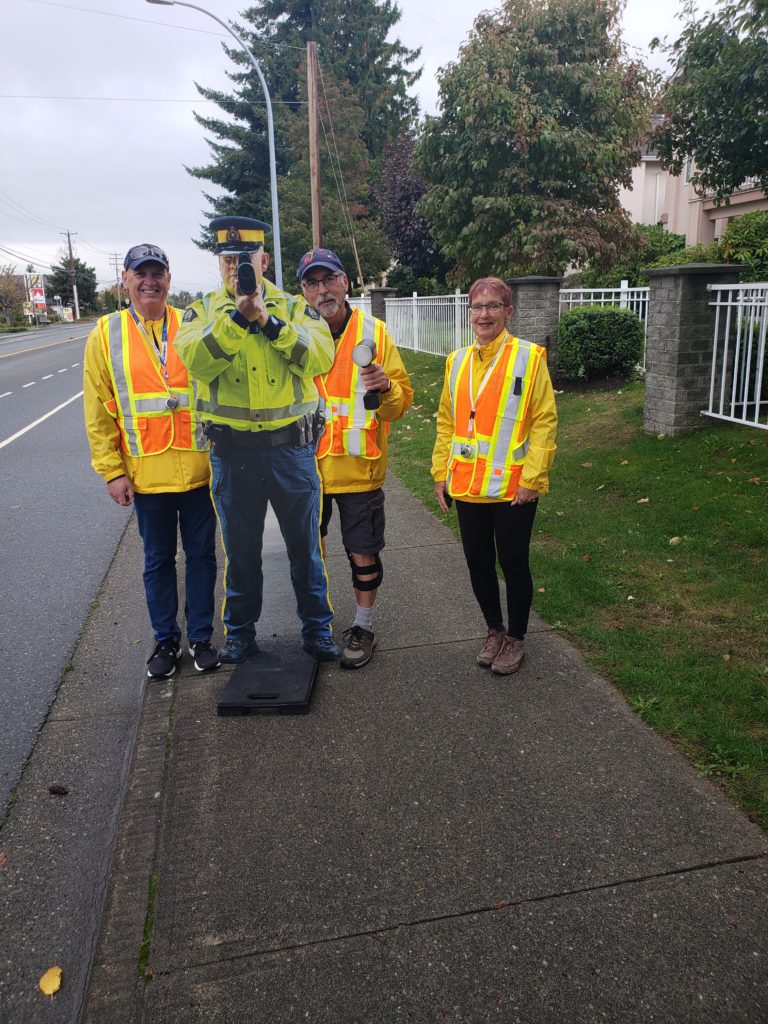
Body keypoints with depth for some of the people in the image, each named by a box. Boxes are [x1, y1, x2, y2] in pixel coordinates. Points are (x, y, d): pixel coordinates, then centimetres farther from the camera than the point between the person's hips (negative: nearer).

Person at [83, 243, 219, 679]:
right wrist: (112, 470, -4)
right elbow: (99, 410, 0)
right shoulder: (106, 334, 1)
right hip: (146, 473, 0)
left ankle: (201, 637, 25)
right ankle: (166, 640, 28)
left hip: (199, 467, 0)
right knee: (158, 559, 12)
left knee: (201, 554, 10)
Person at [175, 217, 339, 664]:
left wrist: (269, 321, -20)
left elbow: (321, 358, -14)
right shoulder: (203, 311, 4)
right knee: (241, 548, 13)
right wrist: (236, 315, -24)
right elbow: (196, 360, -16)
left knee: (305, 544, 10)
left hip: (292, 446, 0)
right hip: (233, 451, 1)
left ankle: (317, 628, 27)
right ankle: (240, 632, 31)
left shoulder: (295, 307, 4)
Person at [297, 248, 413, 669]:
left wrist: (385, 388, -23)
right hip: (307, 468, 2)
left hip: (359, 469, -2)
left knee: (363, 555, 7)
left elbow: (402, 400, -1)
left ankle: (363, 626, 29)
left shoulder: (373, 333, -3)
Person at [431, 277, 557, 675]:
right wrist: (440, 473, 8)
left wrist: (531, 479, -14)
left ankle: (515, 639, 27)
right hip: (467, 485, 5)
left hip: (512, 488, -4)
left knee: (513, 565, 7)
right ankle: (494, 630, 35)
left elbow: (544, 422, -9)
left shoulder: (529, 357, -6)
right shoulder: (457, 361, 8)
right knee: (478, 564, 14)